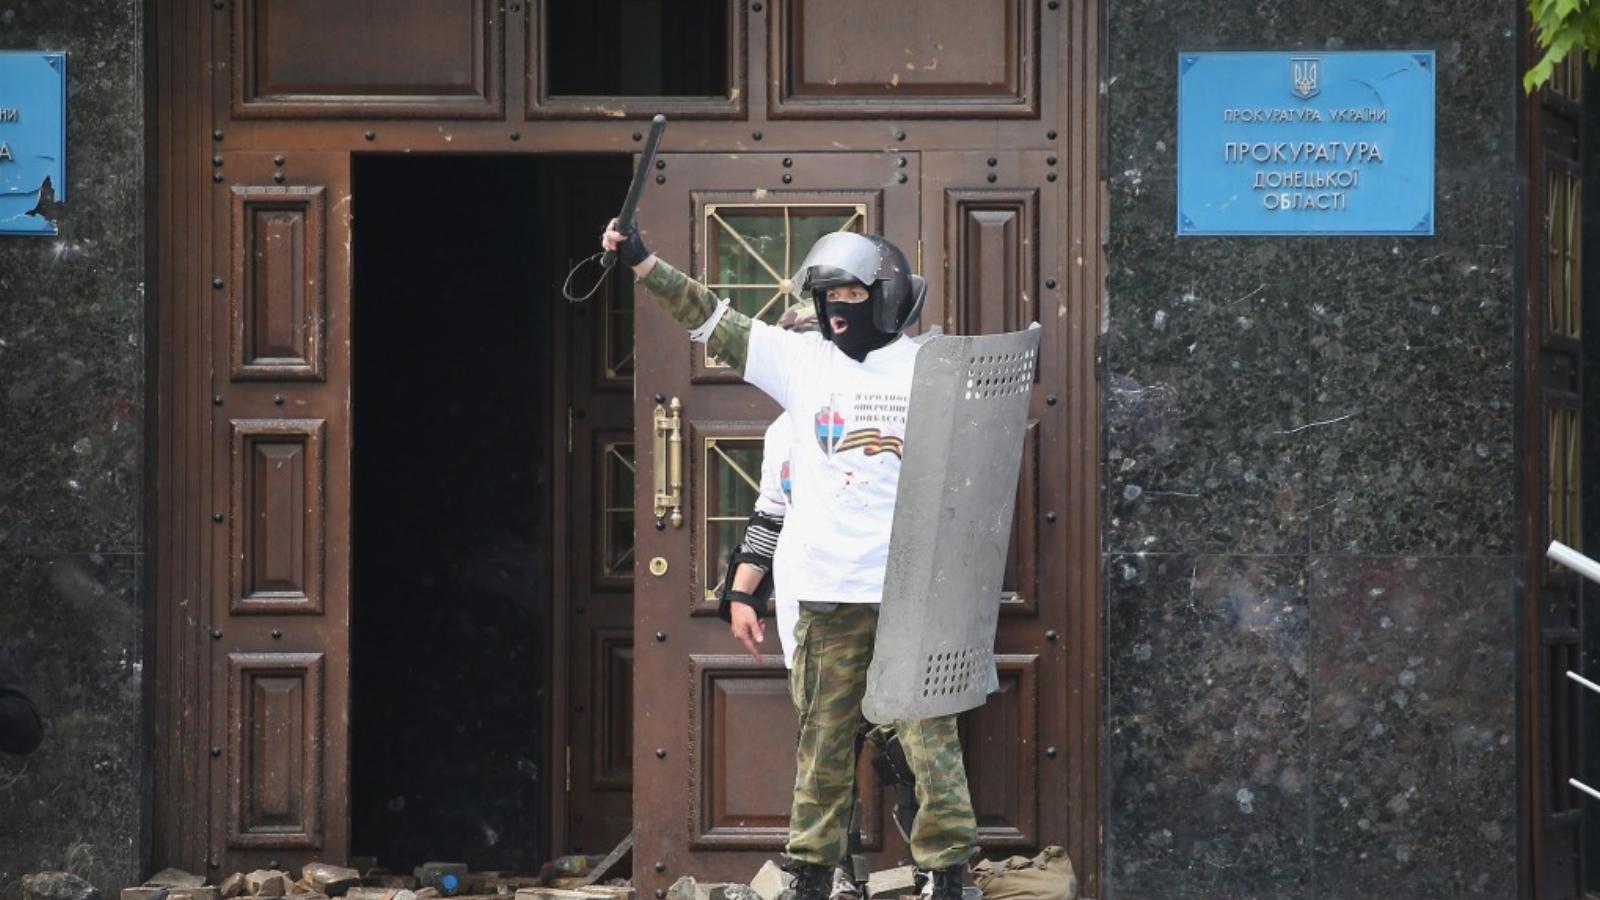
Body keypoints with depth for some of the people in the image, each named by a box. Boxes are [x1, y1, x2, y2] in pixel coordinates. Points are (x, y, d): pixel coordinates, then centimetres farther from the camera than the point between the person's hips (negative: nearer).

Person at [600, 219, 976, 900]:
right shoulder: (801, 360, 7)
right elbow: (711, 319, 5)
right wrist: (642, 263, -2)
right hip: (829, 588, 2)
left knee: (930, 734, -2)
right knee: (823, 739, 8)